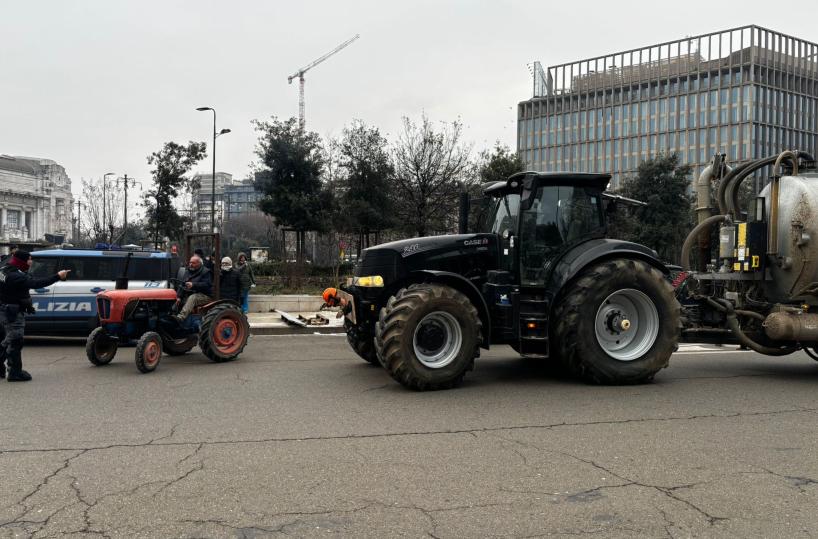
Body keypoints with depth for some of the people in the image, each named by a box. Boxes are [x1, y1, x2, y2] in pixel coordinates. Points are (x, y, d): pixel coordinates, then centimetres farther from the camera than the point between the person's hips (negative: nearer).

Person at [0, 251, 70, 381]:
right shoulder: (15, 276, -24)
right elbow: (36, 283, -33)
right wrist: (57, 276, -34)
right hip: (13, 313, -11)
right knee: (15, 342, -3)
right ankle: (15, 373, 2)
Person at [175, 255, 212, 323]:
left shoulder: (205, 272, -4)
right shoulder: (187, 271, 17)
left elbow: (207, 285, -18)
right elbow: (182, 285, 13)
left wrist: (193, 285, -28)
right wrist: (179, 296, -1)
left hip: (203, 296, -8)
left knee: (192, 298, -37)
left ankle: (181, 317, -53)